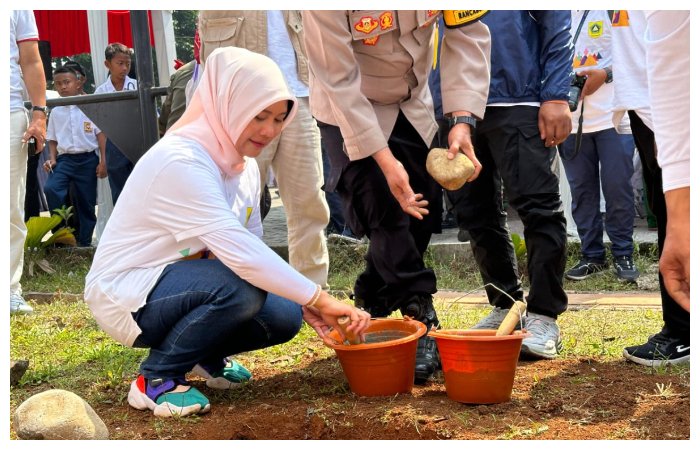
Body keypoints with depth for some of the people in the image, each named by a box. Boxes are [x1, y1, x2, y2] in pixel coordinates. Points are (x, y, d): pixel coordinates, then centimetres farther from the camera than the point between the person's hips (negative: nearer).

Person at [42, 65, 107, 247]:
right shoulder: (55, 112, 10)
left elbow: (101, 134, 2)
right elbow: (52, 139, 16)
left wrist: (103, 161, -4)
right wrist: (52, 159, -1)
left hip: (87, 159, -2)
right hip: (64, 159, 2)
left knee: (86, 202, 3)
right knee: (50, 188, -23)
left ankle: (85, 242, 15)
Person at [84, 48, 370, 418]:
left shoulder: (245, 166, 3)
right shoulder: (180, 161, -27)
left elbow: (252, 248, 2)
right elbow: (239, 253, -36)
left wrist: (305, 304, -14)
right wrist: (318, 297, -36)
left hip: (179, 283, 9)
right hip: (125, 295, -8)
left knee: (283, 316, -9)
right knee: (240, 287, -31)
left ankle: (207, 357, 18)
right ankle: (156, 381, -11)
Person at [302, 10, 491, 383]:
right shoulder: (324, 10, -35)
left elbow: (467, 32, -21)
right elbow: (338, 80, -30)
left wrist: (462, 120, -31)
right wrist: (384, 160, -32)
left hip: (412, 104, 5)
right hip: (349, 111, -5)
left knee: (423, 211, 7)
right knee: (386, 214, -16)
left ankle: (371, 307, 25)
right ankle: (422, 323, -10)